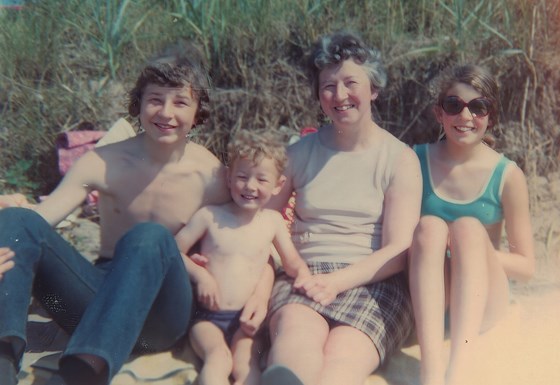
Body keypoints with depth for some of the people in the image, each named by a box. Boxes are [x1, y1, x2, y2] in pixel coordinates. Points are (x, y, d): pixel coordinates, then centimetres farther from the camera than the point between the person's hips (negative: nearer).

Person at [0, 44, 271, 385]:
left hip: (162, 313, -2)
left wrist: (259, 292, -17)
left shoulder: (211, 176, -6)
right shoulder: (102, 163, -3)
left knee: (150, 237, -34)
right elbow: (38, 219, -12)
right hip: (101, 298, 3)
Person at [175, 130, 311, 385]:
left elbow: (293, 262, 16)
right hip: (208, 316, -1)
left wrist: (305, 278, -6)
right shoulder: (210, 216, 1)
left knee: (246, 364, -25)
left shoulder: (273, 221, 7)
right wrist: (199, 275, -9)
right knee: (219, 359, -29)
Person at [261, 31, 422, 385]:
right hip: (304, 278, 1)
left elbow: (399, 251, 0)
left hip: (374, 282, -1)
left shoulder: (400, 160, 8)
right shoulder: (300, 153, 17)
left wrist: (337, 281, -15)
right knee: (296, 332, -37)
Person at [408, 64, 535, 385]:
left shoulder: (507, 175, -2)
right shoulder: (416, 161, 3)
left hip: (480, 302, -1)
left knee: (468, 227, -28)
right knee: (429, 227, -27)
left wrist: (469, 248, -17)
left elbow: (526, 266, 0)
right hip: (424, 299, 1)